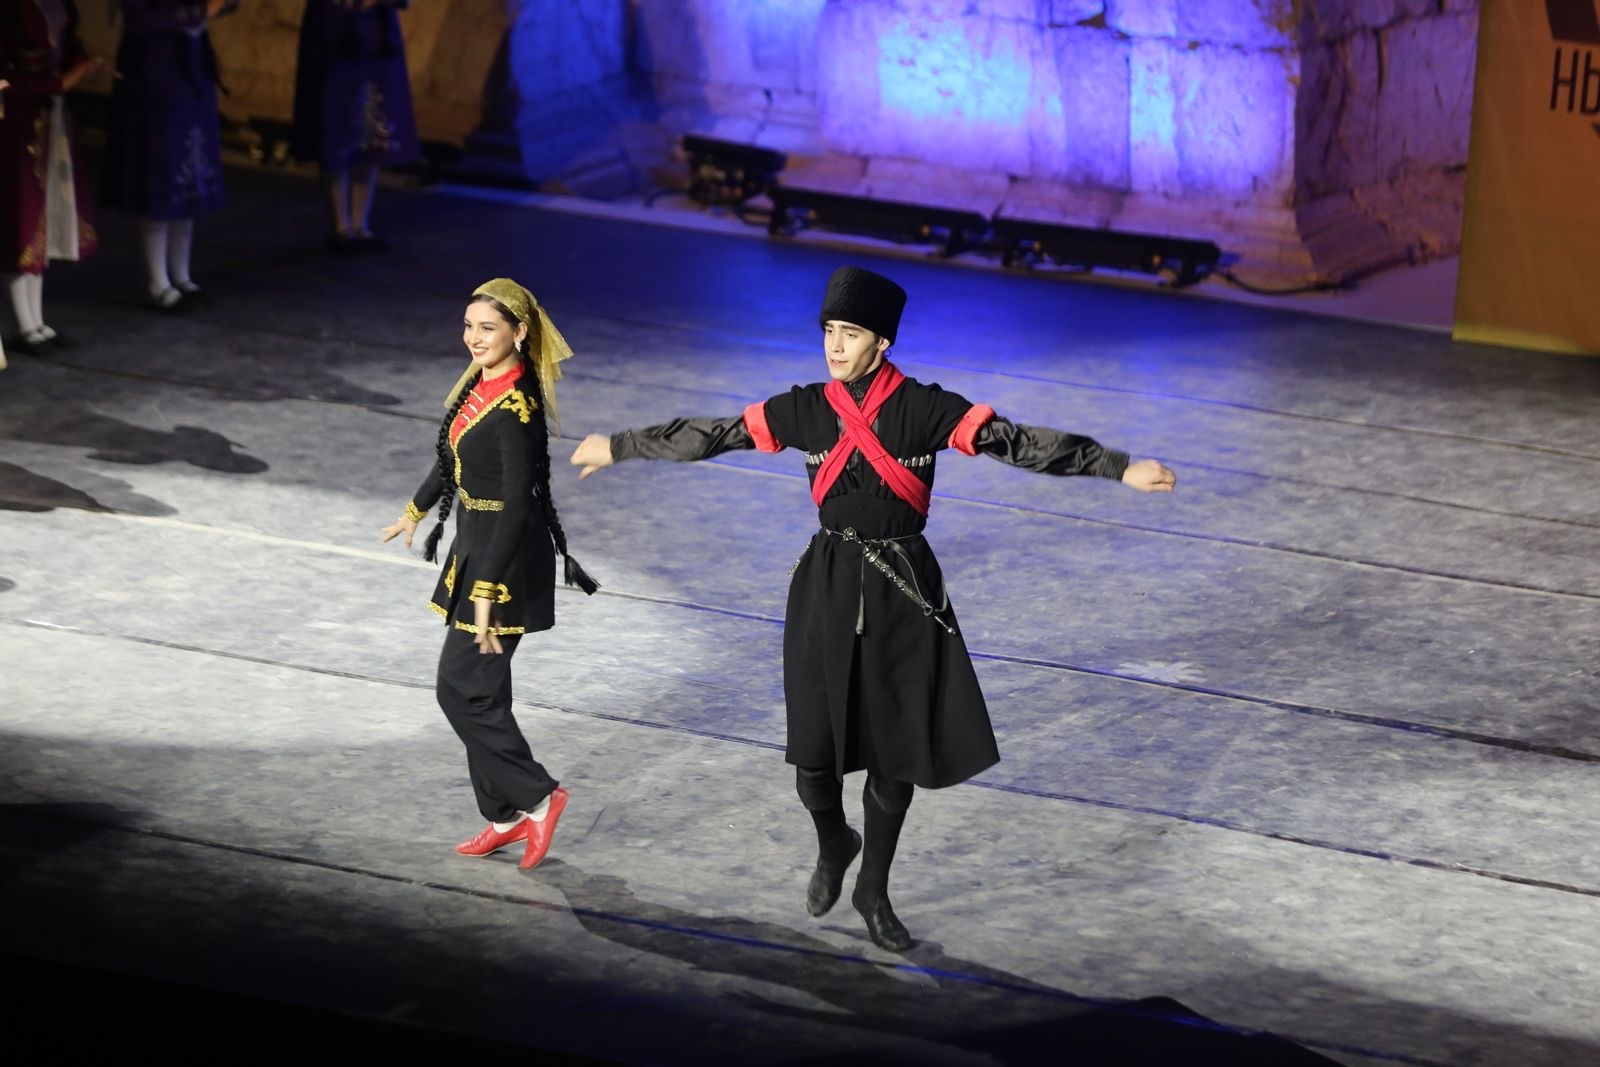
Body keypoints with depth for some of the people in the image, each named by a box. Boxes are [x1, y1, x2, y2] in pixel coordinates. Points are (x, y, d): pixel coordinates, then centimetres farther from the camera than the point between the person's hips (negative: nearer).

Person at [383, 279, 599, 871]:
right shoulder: (481, 383, 4)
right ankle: (505, 816, 23)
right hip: (475, 544, 10)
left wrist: (486, 590, -28)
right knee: (480, 687, 14)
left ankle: (535, 796, 4)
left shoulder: (518, 408, -23)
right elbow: (455, 456, 21)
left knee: (461, 686, -5)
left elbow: (517, 506, -26)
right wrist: (416, 511, 34)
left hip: (506, 557, -10)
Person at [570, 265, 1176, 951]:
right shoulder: (806, 409, -1)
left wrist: (1121, 470, -24)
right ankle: (833, 846, 30)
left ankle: (873, 890, 25)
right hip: (827, 586, 1)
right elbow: (711, 435, 6)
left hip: (902, 591, -1)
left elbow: (1017, 442, -15)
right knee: (814, 755, -4)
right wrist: (618, 448, 11)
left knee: (897, 753, 4)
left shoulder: (925, 409, -8)